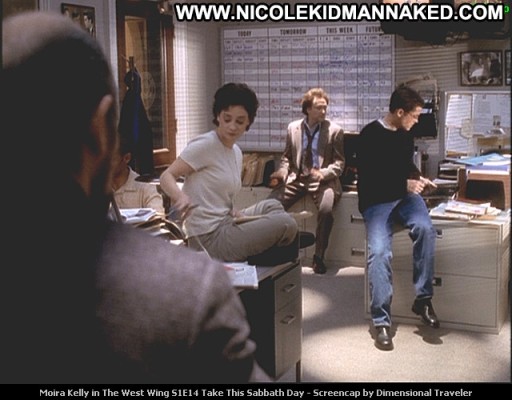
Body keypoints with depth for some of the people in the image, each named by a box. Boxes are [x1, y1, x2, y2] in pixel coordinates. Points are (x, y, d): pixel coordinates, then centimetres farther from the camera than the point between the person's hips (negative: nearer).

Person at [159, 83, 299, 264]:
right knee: (287, 224, -13)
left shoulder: (236, 152, 13)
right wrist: (180, 196, -36)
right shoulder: (205, 145, -12)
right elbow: (167, 176, -15)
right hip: (209, 239, -9)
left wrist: (233, 213, -3)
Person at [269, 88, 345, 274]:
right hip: (296, 178, 3)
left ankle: (318, 257, -14)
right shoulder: (293, 128, 8)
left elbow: (339, 163, -1)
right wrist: (282, 172, -6)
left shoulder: (334, 130, -1)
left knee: (326, 209, -33)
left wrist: (323, 173, -20)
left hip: (322, 180, -3)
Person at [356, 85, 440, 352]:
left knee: (425, 229, -28)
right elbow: (368, 179, -14)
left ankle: (423, 299, -18)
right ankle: (381, 322, -21)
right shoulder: (370, 135, -9)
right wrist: (405, 184, -15)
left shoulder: (405, 135, 12)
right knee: (379, 252, -26)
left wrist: (418, 178, 12)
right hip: (377, 200, -5)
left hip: (405, 195, 5)